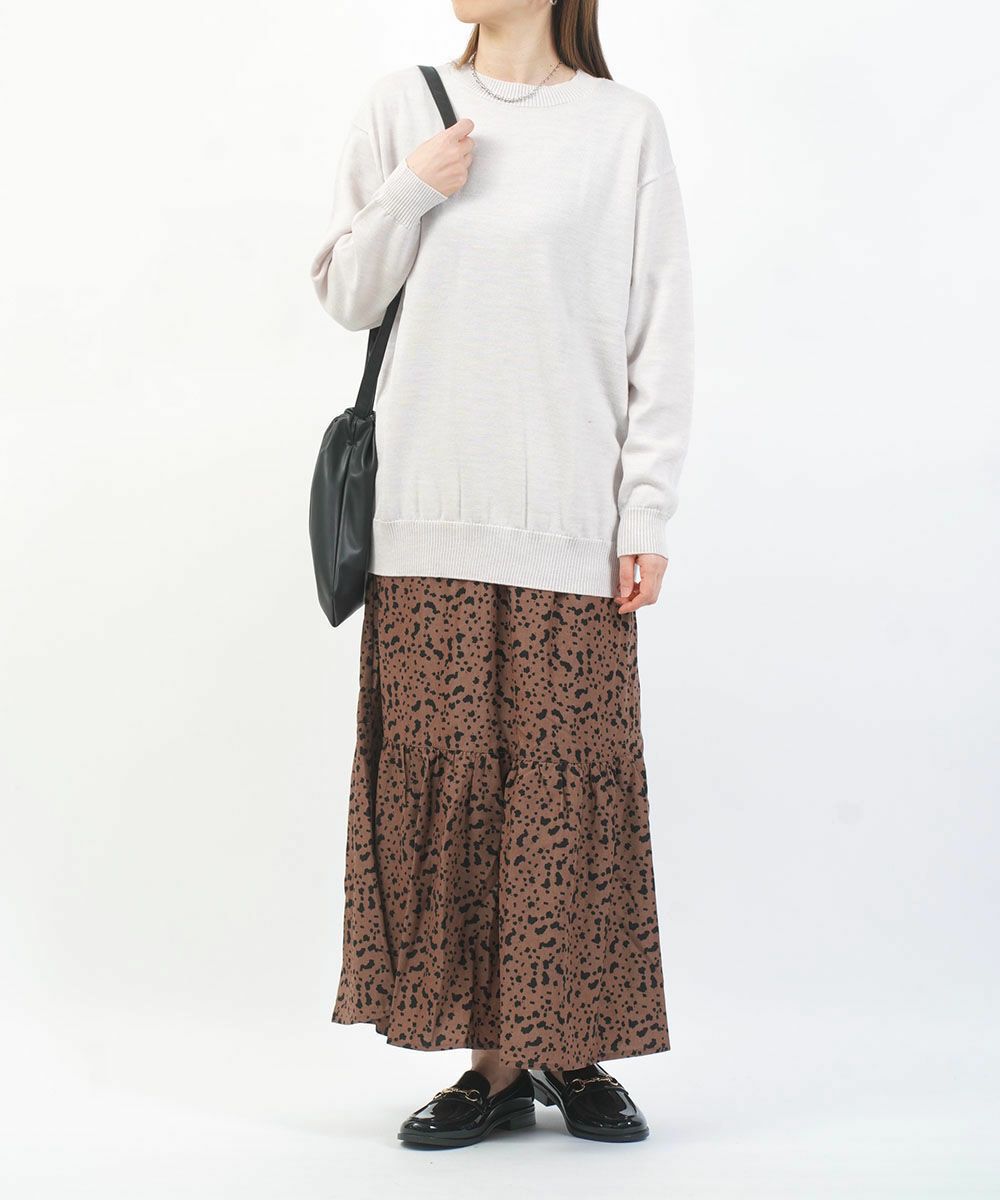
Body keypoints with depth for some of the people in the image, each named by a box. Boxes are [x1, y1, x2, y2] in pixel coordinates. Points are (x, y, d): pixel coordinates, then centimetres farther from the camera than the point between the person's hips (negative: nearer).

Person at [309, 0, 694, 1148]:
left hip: (571, 516, -2)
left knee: (572, 776, -2)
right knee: (442, 776, -1)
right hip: (429, 511, 2)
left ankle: (573, 1053, 13)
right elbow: (345, 296, 14)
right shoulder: (400, 107, 12)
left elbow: (661, 331, 4)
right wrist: (409, 194, -3)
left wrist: (647, 512, -2)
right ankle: (493, 1062, 10)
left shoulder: (625, 125, 6)